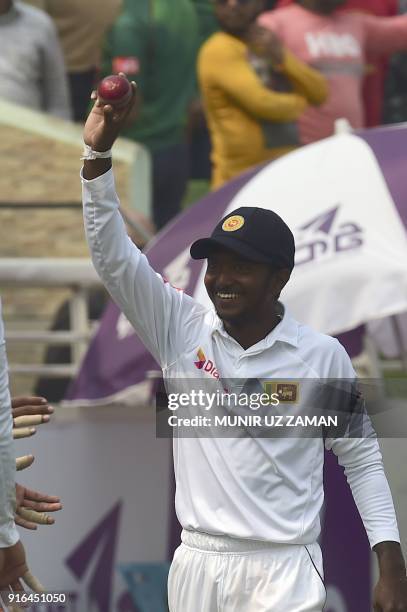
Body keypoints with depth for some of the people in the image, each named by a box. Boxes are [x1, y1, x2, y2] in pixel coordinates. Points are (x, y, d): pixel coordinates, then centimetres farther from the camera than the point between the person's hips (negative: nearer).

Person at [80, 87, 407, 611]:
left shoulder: (323, 356, 0)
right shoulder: (181, 329, 4)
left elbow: (361, 460, 6)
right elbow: (112, 255, -5)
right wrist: (98, 151, -16)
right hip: (196, 565, 2)